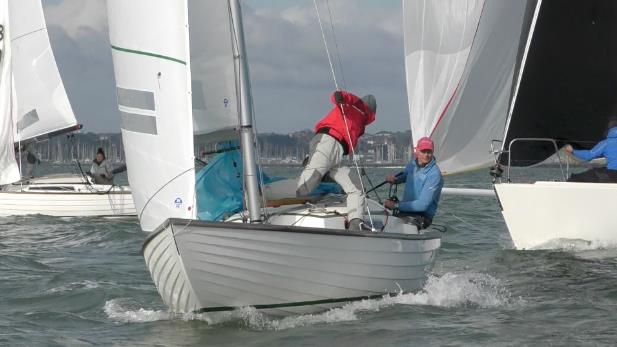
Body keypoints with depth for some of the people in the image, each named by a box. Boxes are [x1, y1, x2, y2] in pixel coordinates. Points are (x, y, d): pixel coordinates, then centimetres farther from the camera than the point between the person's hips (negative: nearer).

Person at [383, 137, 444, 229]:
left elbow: (423, 205, -22)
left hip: (422, 216, -8)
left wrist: (396, 205, -20)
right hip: (406, 209, 8)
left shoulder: (434, 174, -18)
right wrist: (395, 179, 8)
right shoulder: (413, 163, 6)